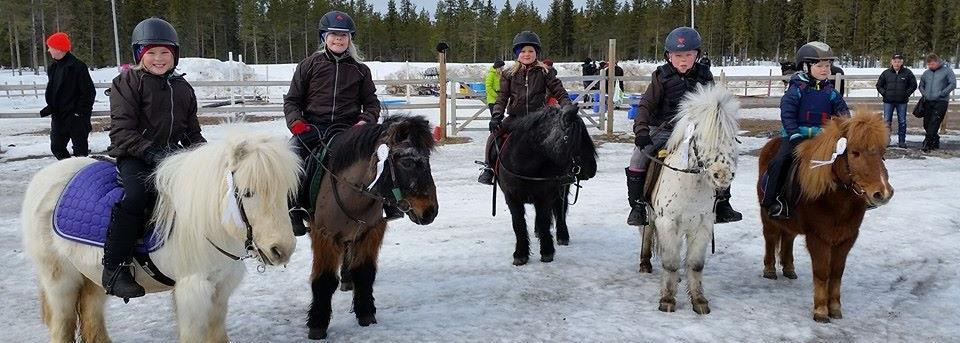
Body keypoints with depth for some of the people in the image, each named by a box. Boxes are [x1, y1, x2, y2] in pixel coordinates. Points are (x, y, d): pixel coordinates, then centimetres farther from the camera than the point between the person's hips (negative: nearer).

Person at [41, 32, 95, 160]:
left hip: (76, 118, -8)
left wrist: (80, 112, -17)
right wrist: (50, 108, 8)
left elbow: (89, 92, -15)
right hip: (58, 118, 8)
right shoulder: (53, 68, 11)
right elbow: (52, 92, 20)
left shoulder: (77, 66, -14)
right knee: (57, 148, 12)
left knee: (80, 150, -1)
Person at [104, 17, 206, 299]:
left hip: (172, 154, 6)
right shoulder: (127, 83, -1)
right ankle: (115, 268, -23)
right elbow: (122, 131, -10)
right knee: (137, 195, -32)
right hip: (134, 156, -6)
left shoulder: (182, 87, 16)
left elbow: (192, 132, 20)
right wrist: (152, 152, -23)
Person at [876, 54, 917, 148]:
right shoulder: (886, 73, 4)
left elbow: (913, 85, 8)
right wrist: (884, 94, 0)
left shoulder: (907, 73, 2)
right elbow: (879, 85, 12)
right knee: (887, 121, 0)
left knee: (902, 122, 5)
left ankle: (902, 141, 12)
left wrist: (906, 94, -2)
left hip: (902, 102, 0)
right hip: (888, 101, 0)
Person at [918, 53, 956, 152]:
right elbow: (921, 85, 21)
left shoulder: (947, 71, -2)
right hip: (928, 102, 6)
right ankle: (935, 141, 21)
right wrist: (924, 94, 2)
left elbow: (953, 84, -7)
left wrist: (941, 94, -14)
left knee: (934, 122, -14)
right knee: (926, 124, 7)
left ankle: (927, 142, -17)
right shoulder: (926, 73, 11)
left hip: (941, 102, -6)